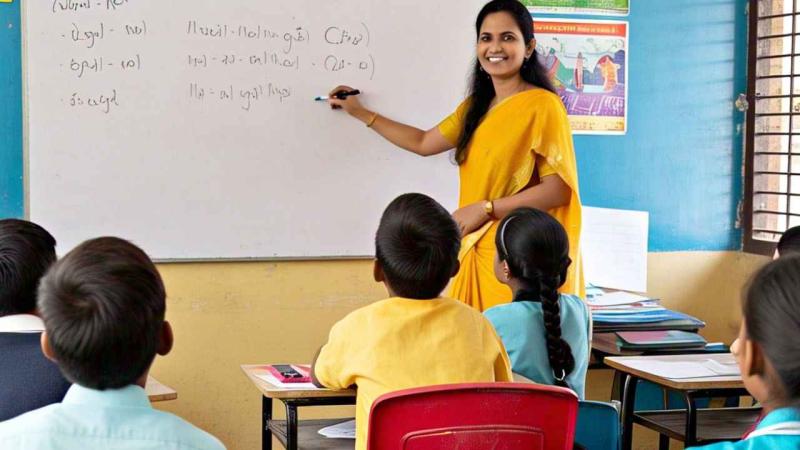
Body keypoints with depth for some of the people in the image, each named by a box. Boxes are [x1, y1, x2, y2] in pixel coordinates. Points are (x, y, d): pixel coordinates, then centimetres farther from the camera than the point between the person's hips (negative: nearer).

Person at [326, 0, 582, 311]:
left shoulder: (542, 105, -10)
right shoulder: (476, 107, 16)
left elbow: (559, 189, -14)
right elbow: (423, 143, 26)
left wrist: (485, 208, -15)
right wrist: (362, 114, 28)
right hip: (477, 250, 7)